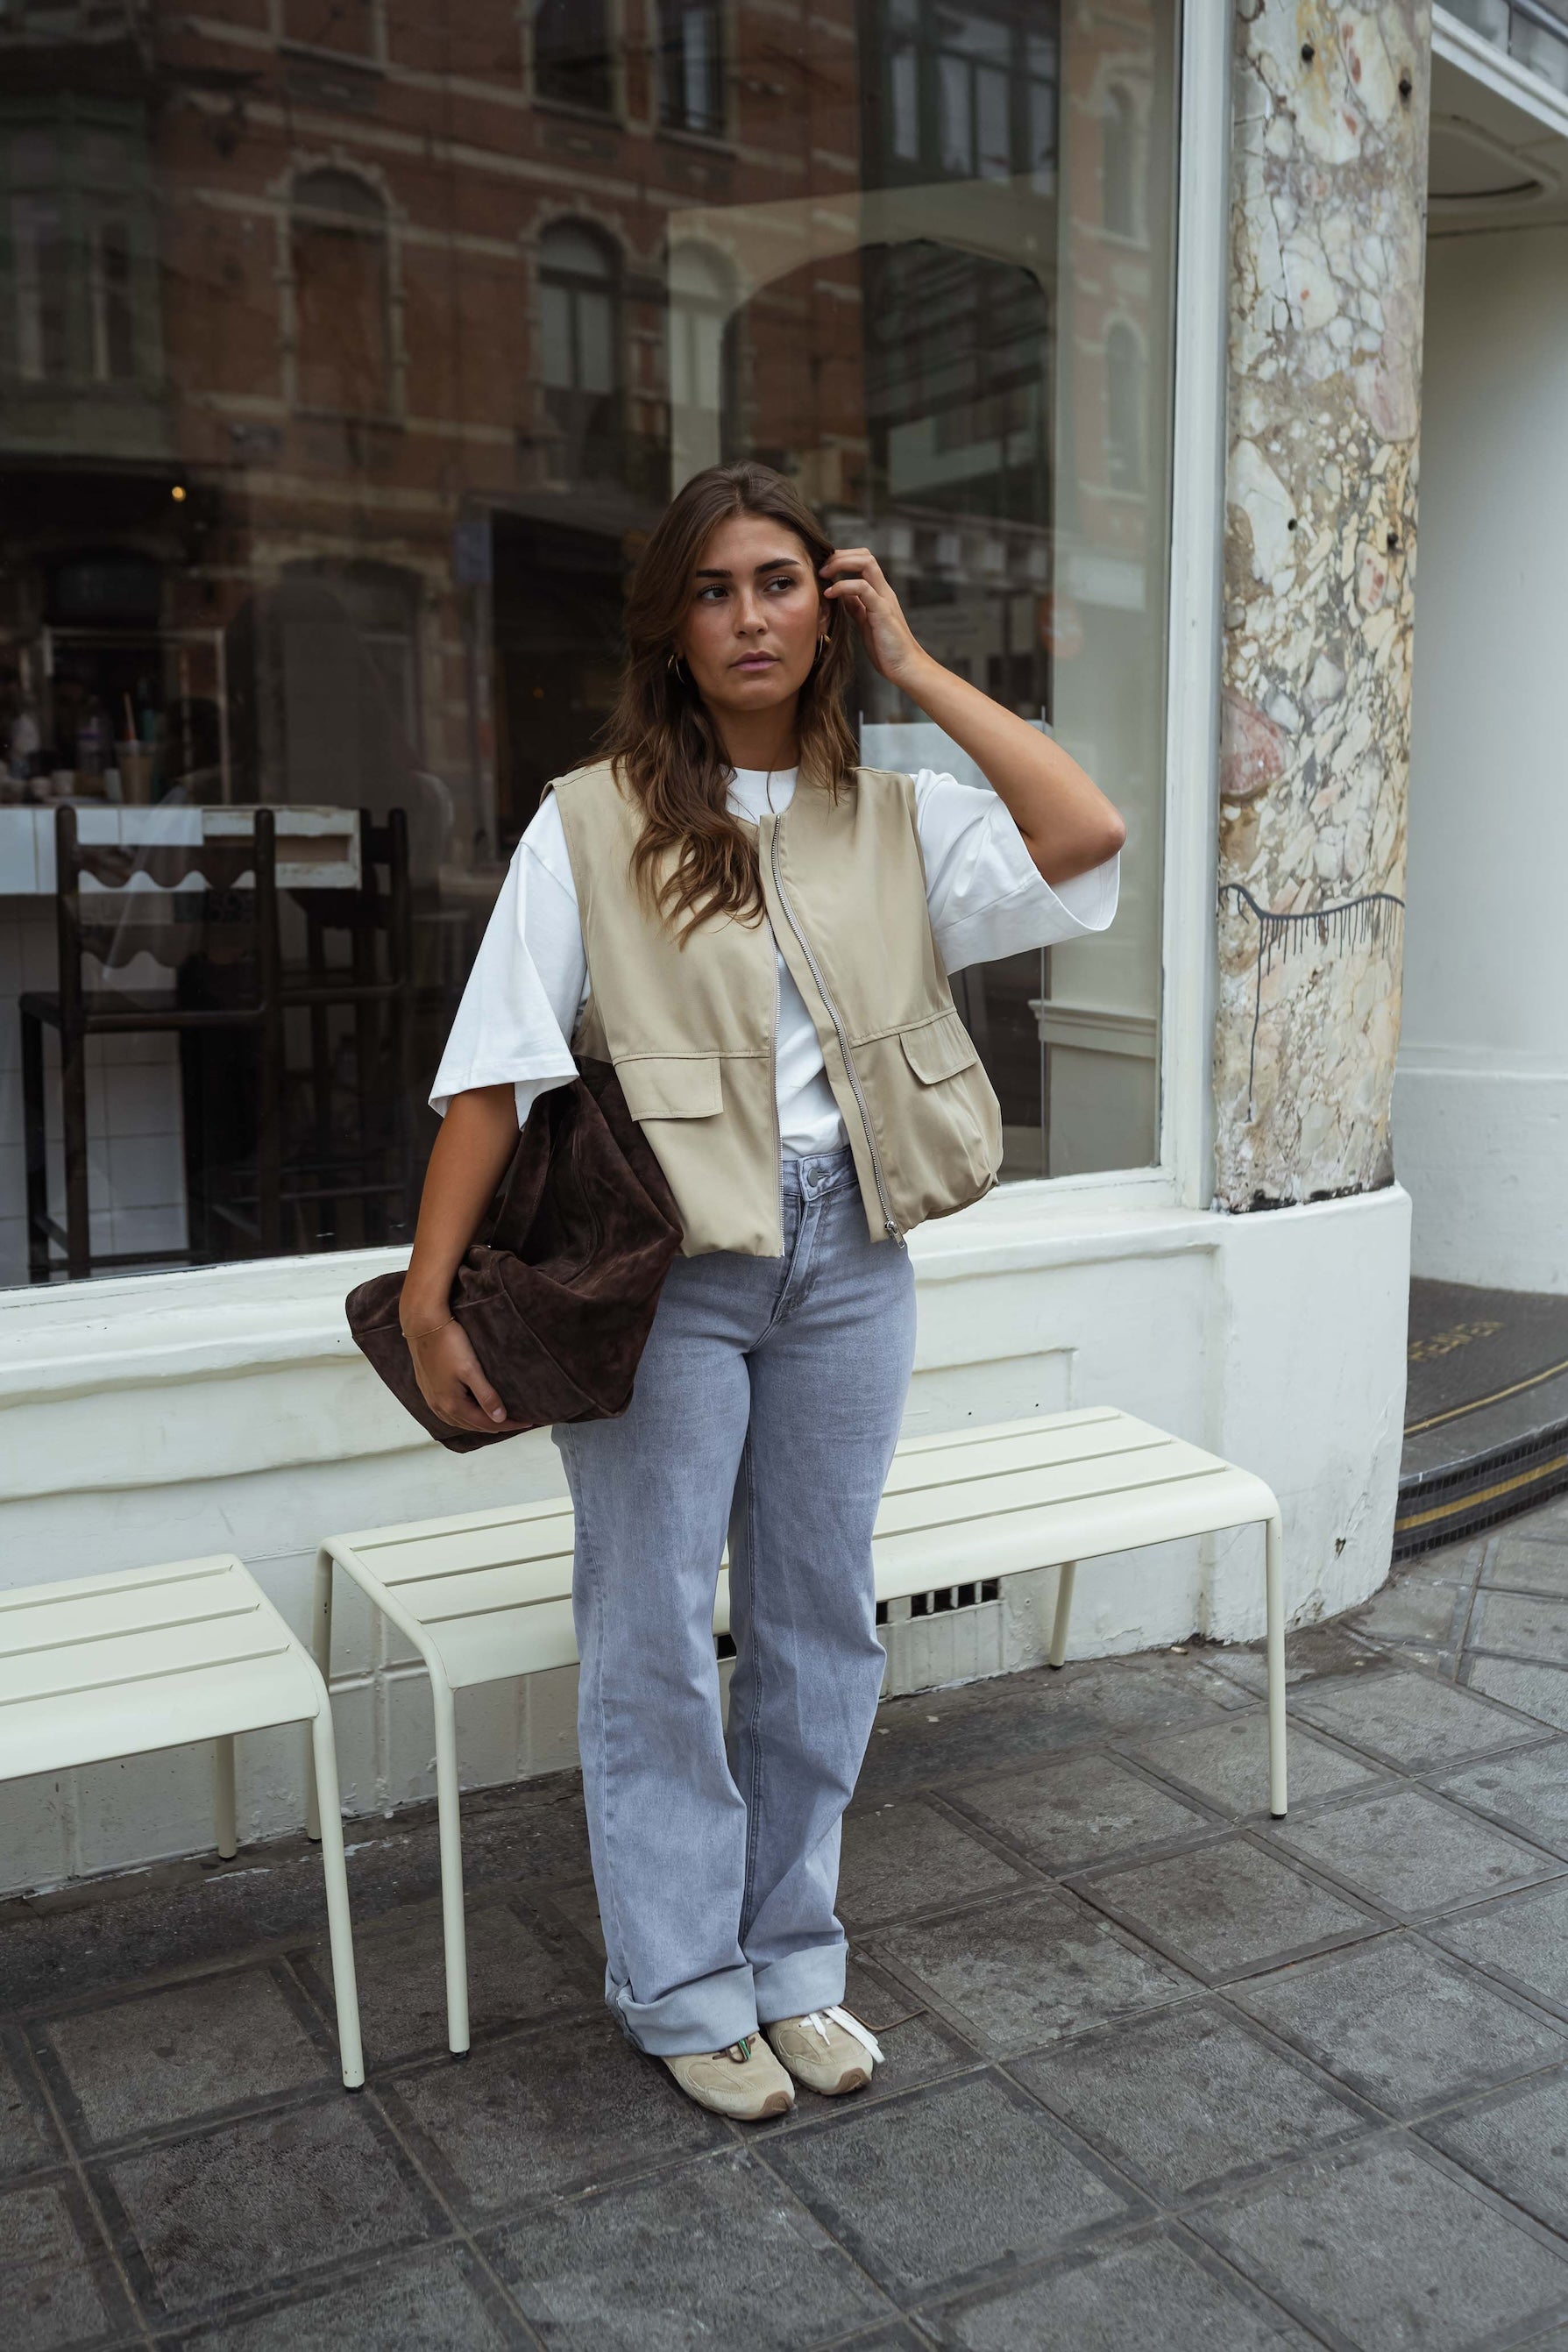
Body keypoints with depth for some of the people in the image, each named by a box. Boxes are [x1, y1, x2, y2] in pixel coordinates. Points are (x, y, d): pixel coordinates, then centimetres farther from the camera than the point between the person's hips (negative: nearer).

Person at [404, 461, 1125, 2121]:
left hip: (848, 1256, 4)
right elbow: (495, 1067, -8)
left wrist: (915, 666, -6)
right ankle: (686, 1992, 26)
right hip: (665, 1267, -3)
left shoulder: (893, 820, 6)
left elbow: (1086, 836, -12)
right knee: (653, 1639, 6)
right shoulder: (592, 823, -4)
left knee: (820, 1622, 14)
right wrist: (427, 1297, -13)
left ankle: (790, 1959, 33)